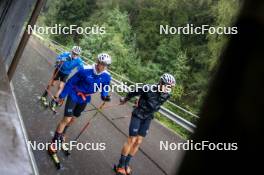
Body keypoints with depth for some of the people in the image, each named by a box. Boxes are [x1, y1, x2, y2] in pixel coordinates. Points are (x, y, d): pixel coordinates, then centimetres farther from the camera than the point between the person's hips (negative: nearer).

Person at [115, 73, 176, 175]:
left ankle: (126, 164, 19)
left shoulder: (166, 95, -9)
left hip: (148, 118, 5)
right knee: (132, 140, -5)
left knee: (138, 142, 4)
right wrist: (125, 99, 9)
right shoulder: (149, 89, -26)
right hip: (138, 115, -5)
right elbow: (134, 92, -9)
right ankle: (120, 166, 6)